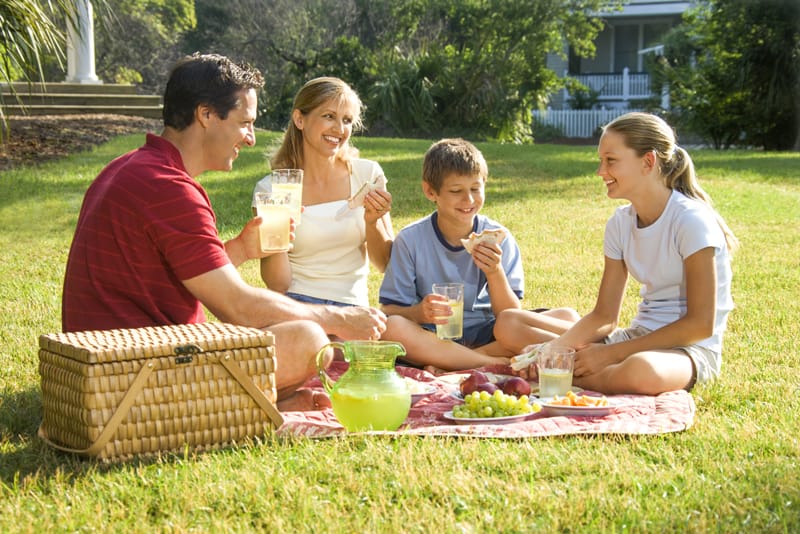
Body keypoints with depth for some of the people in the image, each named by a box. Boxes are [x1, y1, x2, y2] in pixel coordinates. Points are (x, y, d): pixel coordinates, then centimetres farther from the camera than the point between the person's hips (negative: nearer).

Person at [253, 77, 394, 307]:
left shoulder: (367, 175, 5)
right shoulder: (271, 189, -1)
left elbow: (386, 265, 9)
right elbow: (278, 285, -2)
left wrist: (372, 222, -9)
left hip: (353, 306, 3)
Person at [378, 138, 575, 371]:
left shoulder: (498, 238, -1)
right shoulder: (410, 240, -4)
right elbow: (390, 311, -5)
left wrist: (495, 273, -21)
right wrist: (419, 313, -27)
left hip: (485, 335, 2)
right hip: (432, 337, -2)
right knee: (388, 328, -34)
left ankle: (449, 364, -24)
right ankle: (493, 363, -25)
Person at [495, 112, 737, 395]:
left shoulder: (691, 220, -15)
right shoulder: (620, 223, 6)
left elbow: (701, 324, -18)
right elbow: (604, 316, 5)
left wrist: (609, 353, -19)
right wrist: (554, 348, -15)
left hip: (692, 348, -7)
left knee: (641, 370, -44)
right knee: (508, 324, -2)